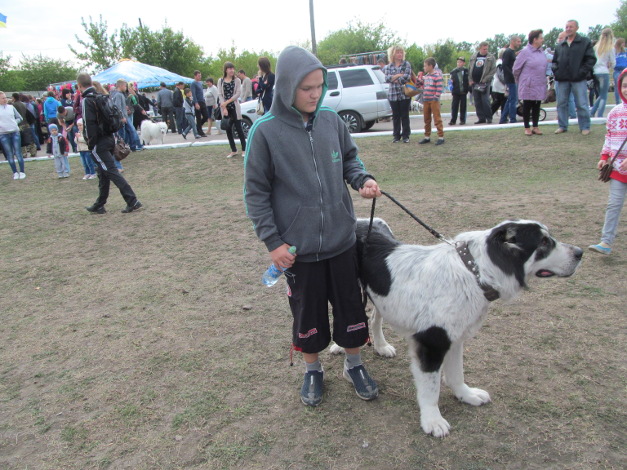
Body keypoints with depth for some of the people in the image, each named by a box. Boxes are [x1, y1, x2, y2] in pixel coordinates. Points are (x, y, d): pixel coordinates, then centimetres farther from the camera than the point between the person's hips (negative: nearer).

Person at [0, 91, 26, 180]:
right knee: (9, 154, 4)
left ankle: (22, 172, 6)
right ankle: (15, 172, 10)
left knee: (18, 153, 1)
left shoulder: (11, 107, 7)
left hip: (15, 132, 1)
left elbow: (19, 118, 14)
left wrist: (14, 122, -3)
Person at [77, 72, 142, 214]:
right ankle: (99, 205, 25)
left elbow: (90, 124, -19)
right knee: (103, 172, 14)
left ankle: (132, 201, -13)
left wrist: (91, 144, -14)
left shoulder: (87, 100, -12)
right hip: (109, 138, 9)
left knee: (111, 171, -8)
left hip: (99, 144, -9)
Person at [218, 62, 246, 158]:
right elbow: (220, 94, 1)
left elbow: (238, 94, -6)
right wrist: (224, 108, -10)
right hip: (225, 108, 3)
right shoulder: (221, 81, 6)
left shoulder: (237, 80, 2)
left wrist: (227, 102, -13)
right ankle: (233, 151, 14)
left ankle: (244, 149, 4)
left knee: (239, 128, -4)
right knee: (228, 129, 5)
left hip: (234, 107, -2)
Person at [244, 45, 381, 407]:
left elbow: (350, 157, 13)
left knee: (351, 306, 14)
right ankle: (313, 370, 38)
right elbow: (255, 192, -7)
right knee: (307, 313, 13)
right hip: (298, 247, -2)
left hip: (341, 239, 3)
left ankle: (354, 364, 39)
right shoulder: (266, 131, -11)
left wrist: (363, 178, -8)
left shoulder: (331, 120, -3)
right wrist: (272, 241, -10)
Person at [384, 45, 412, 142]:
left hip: (405, 94, -2)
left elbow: (407, 77, -12)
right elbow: (387, 78, -6)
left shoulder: (406, 64, 2)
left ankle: (406, 136, 8)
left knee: (405, 115, 1)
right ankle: (396, 135, 14)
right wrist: (399, 75, -13)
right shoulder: (388, 66, 9)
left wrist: (394, 79, -7)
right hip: (393, 94, 2)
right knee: (395, 116, 6)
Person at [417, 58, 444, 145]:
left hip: (434, 101, -7)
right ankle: (427, 137, 22)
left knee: (437, 119, -6)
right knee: (426, 119, 13)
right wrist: (419, 77, 8)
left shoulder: (437, 75, -10)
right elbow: (420, 85, 20)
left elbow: (439, 88, -14)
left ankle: (441, 137, -3)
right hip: (426, 100, 8)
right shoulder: (425, 76, 12)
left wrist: (436, 98, -17)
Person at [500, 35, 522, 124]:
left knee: (510, 100, 12)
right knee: (513, 100, -7)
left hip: (513, 80, 10)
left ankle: (503, 119, 16)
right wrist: (513, 76, -21)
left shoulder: (512, 52, 19)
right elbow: (504, 66, -19)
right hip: (511, 80, -10)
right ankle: (513, 120, -3)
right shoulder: (508, 52, -11)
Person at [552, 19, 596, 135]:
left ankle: (585, 127, 5)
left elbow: (591, 59, -2)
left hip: (578, 79, -4)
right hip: (562, 79, 4)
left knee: (581, 104, -3)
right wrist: (556, 71, 2)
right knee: (561, 103, 7)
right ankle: (562, 126, 16)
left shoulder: (585, 42, 2)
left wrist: (582, 72, -12)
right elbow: (555, 61, 19)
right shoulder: (560, 45, 14)